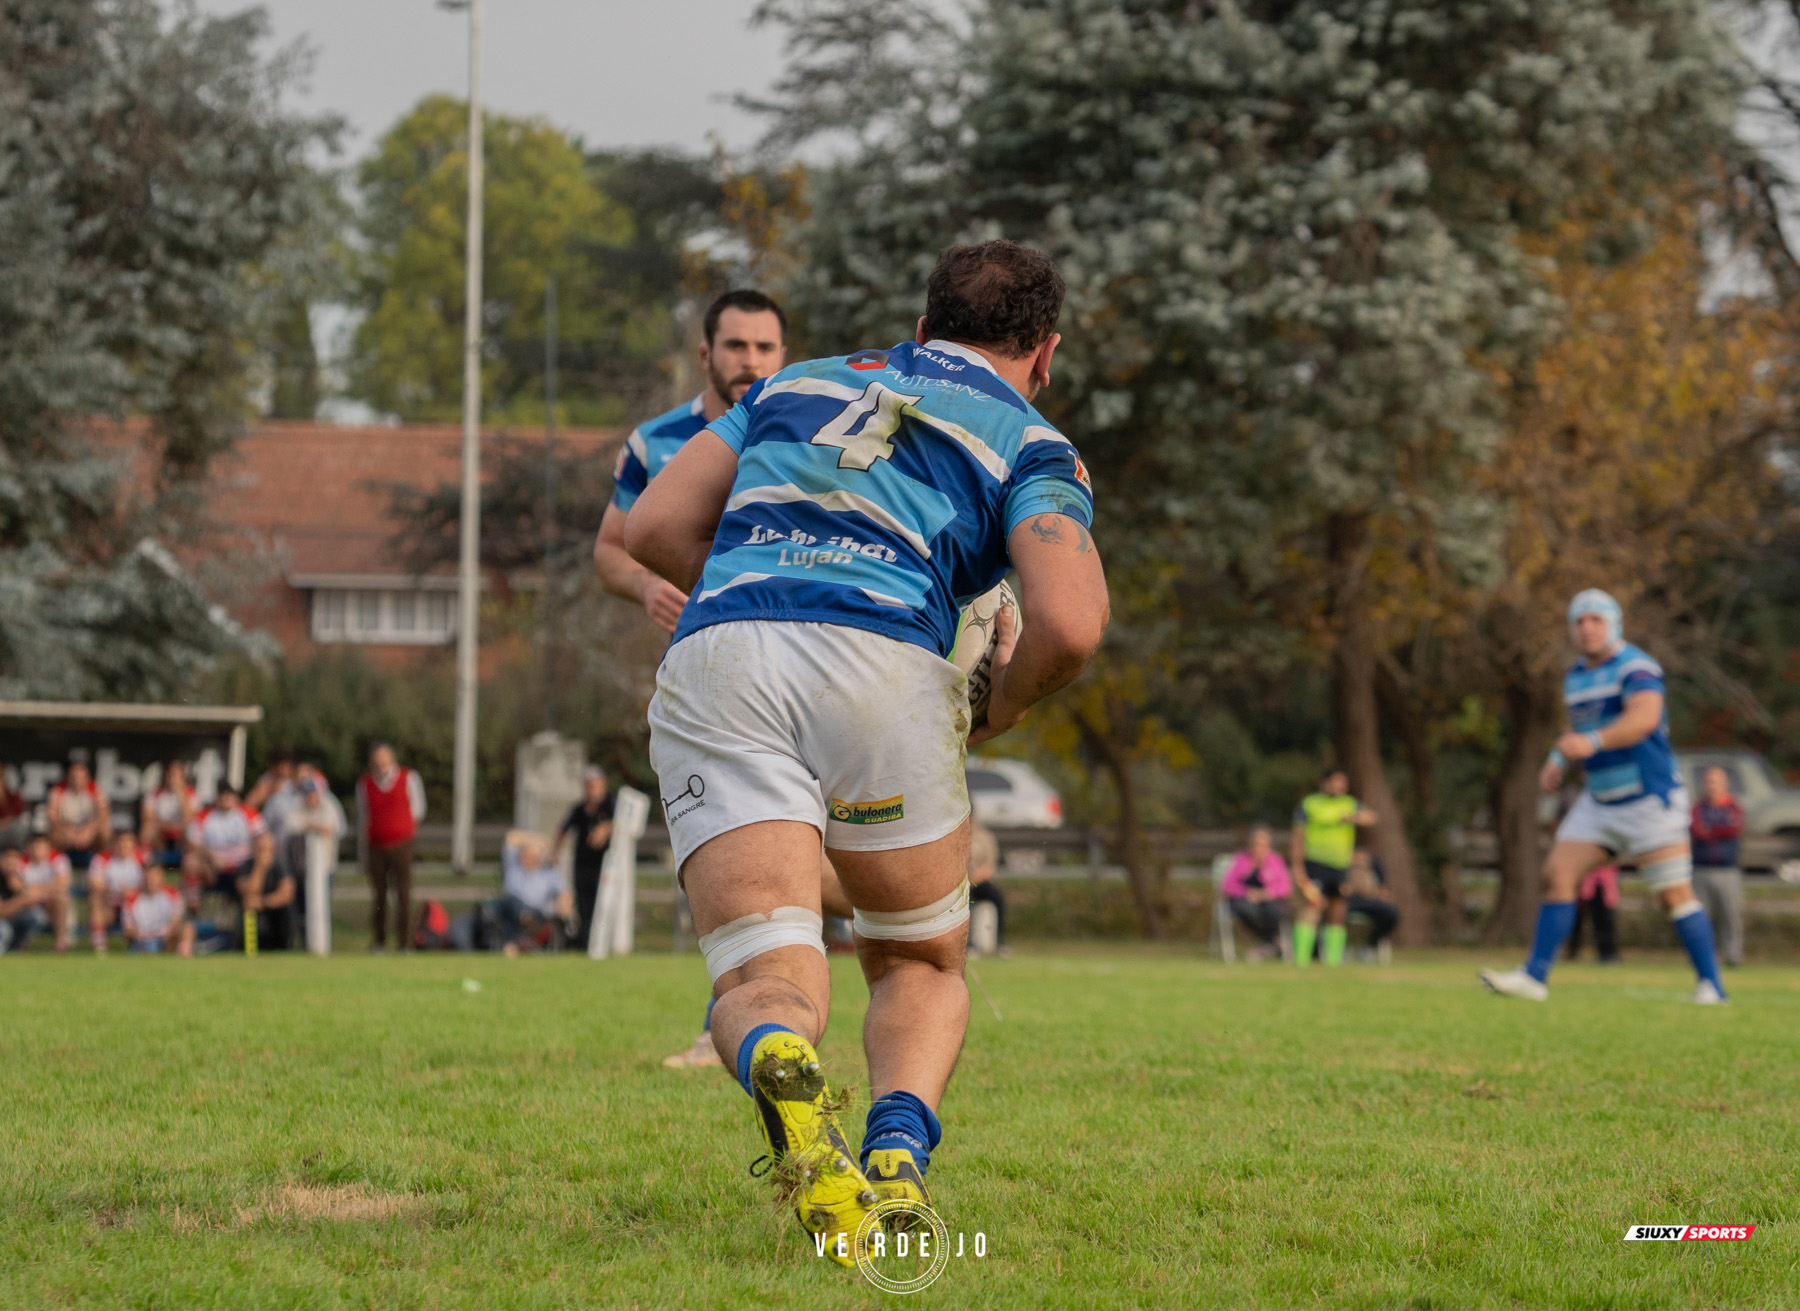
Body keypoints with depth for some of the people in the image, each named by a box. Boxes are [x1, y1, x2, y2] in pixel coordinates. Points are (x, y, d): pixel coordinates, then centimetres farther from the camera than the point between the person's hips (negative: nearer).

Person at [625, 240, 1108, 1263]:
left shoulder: (796, 384, 30)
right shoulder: (1032, 446, 17)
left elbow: (654, 530, 23)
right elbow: (1070, 625, -1)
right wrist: (1003, 708, 20)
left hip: (712, 653, 2)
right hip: (884, 663, -2)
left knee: (763, 978, -4)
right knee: (923, 968, 18)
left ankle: (781, 1071, -41)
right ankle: (899, 1152, -12)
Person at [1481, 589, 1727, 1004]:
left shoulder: (1635, 667, -14)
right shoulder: (1576, 677, 12)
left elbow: (1644, 717, -33)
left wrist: (1592, 743, -47)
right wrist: (1557, 760, 11)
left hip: (1650, 796, -7)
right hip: (1600, 801, 8)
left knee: (1676, 894, -7)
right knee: (1557, 875, -3)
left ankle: (1711, 986, 1)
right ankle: (1535, 977, -2)